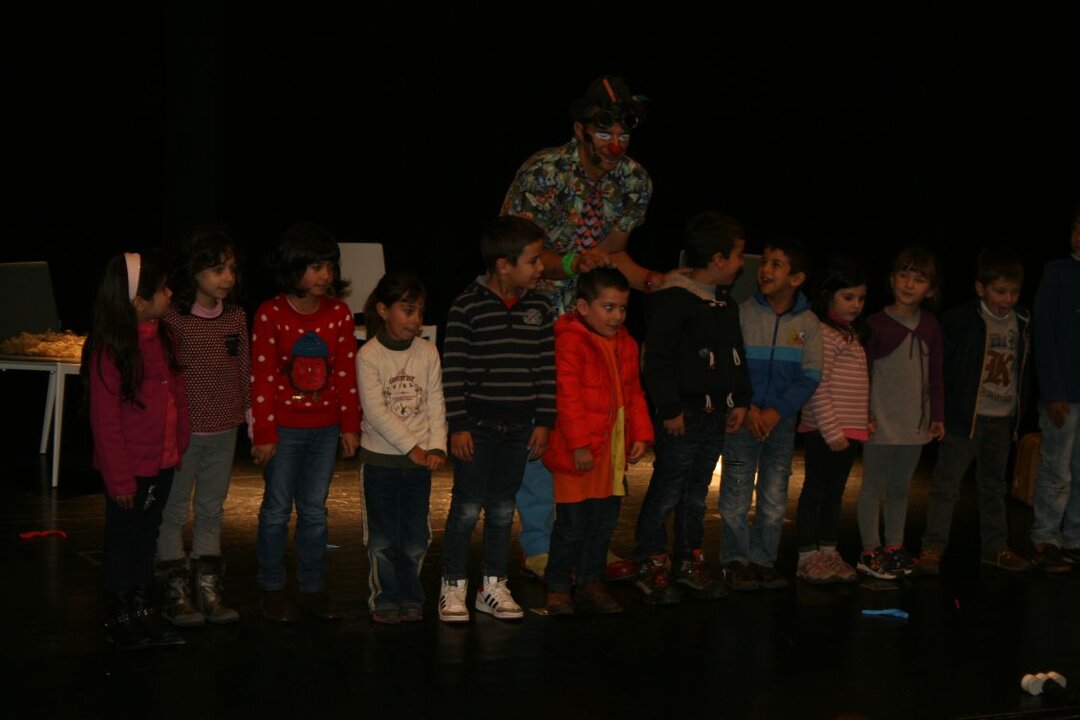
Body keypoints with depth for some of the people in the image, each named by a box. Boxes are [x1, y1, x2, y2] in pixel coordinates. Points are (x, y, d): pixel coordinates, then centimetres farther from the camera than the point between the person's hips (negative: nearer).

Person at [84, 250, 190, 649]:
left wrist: (180, 444, 6)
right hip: (130, 468, -7)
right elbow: (104, 420, -18)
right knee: (122, 537, 8)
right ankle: (119, 617, 22)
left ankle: (142, 609, 31)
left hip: (163, 462, 7)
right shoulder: (110, 350, -21)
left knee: (147, 534, 18)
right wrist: (119, 478, -16)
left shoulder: (160, 337, 3)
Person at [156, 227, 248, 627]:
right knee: (173, 511, 6)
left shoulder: (236, 317, 3)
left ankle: (208, 588, 23)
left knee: (212, 510, 14)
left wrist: (248, 412, 10)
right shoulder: (172, 318, -14)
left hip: (224, 430, 5)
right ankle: (176, 592, 16)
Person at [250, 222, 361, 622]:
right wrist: (263, 433, -9)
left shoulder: (339, 314, 2)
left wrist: (350, 425, 6)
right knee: (277, 509, 5)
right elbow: (262, 378, -8)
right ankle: (272, 589, 17)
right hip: (284, 429, -3)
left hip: (325, 428, 3)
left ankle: (313, 589, 18)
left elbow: (346, 373, 7)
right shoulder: (270, 315, -9)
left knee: (315, 511, 9)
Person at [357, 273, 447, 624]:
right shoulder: (368, 355, -9)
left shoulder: (427, 352, 2)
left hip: (419, 458, 3)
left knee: (416, 536, 8)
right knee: (383, 537, 3)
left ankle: (410, 598, 21)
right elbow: (376, 411, -13)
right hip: (380, 458, -3)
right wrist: (411, 447, -15)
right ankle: (384, 599, 16)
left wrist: (436, 447, -10)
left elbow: (435, 404, 2)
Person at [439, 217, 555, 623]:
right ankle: (453, 587, 11)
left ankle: (494, 586, 22)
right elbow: (453, 371, -10)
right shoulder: (467, 307, -10)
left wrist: (543, 421, 5)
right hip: (477, 425, -4)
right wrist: (458, 426, -12)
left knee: (502, 509, 12)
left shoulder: (538, 309, 5)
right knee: (467, 507, -1)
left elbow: (546, 370, 9)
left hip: (519, 428, 5)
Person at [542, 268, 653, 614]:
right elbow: (567, 397, -16)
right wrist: (579, 444, -19)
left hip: (614, 450, 7)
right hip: (578, 454, -7)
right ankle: (558, 589, 12)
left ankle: (591, 584, 26)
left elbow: (634, 394, 18)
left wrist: (641, 434, 8)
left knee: (604, 522, 13)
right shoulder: (570, 342, -13)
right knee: (572, 524, -1)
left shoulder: (625, 345, 12)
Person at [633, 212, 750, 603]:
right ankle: (651, 567, 7)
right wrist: (670, 409, -18)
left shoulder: (726, 305, 14)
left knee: (697, 492, 15)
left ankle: (689, 563, 23)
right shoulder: (673, 300, -14)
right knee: (667, 492, -2)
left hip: (715, 414, 8)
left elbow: (737, 357, 23)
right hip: (683, 415, -8)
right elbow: (657, 359, -17)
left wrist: (740, 400, 15)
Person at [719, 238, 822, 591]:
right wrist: (747, 408, -14)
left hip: (782, 420, 2)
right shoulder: (743, 313, -5)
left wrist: (778, 411, -13)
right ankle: (736, 560, 9)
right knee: (736, 495, -1)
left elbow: (810, 376, -2)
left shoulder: (808, 322, 0)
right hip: (744, 417, -2)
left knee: (775, 497, 7)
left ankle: (763, 559, 18)